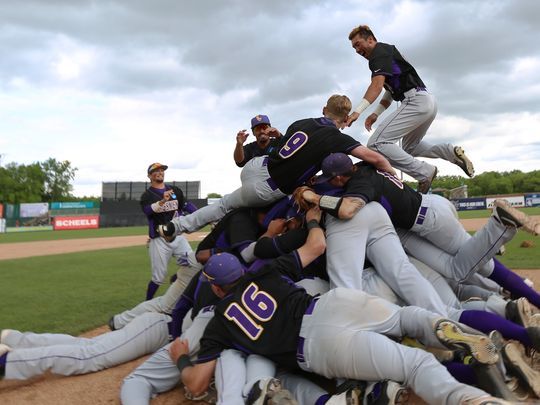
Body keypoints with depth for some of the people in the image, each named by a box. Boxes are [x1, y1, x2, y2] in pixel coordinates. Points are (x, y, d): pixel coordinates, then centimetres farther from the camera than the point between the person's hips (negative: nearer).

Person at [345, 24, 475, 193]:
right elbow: (390, 91, 28)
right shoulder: (386, 52, 26)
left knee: (376, 143, -17)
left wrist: (357, 111, -32)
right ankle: (452, 152, 11)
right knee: (409, 147, 30)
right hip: (429, 103, 11)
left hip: (416, 101, -11)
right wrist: (375, 114, 15)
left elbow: (377, 85, -22)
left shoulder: (380, 52, -5)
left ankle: (424, 173, -18)